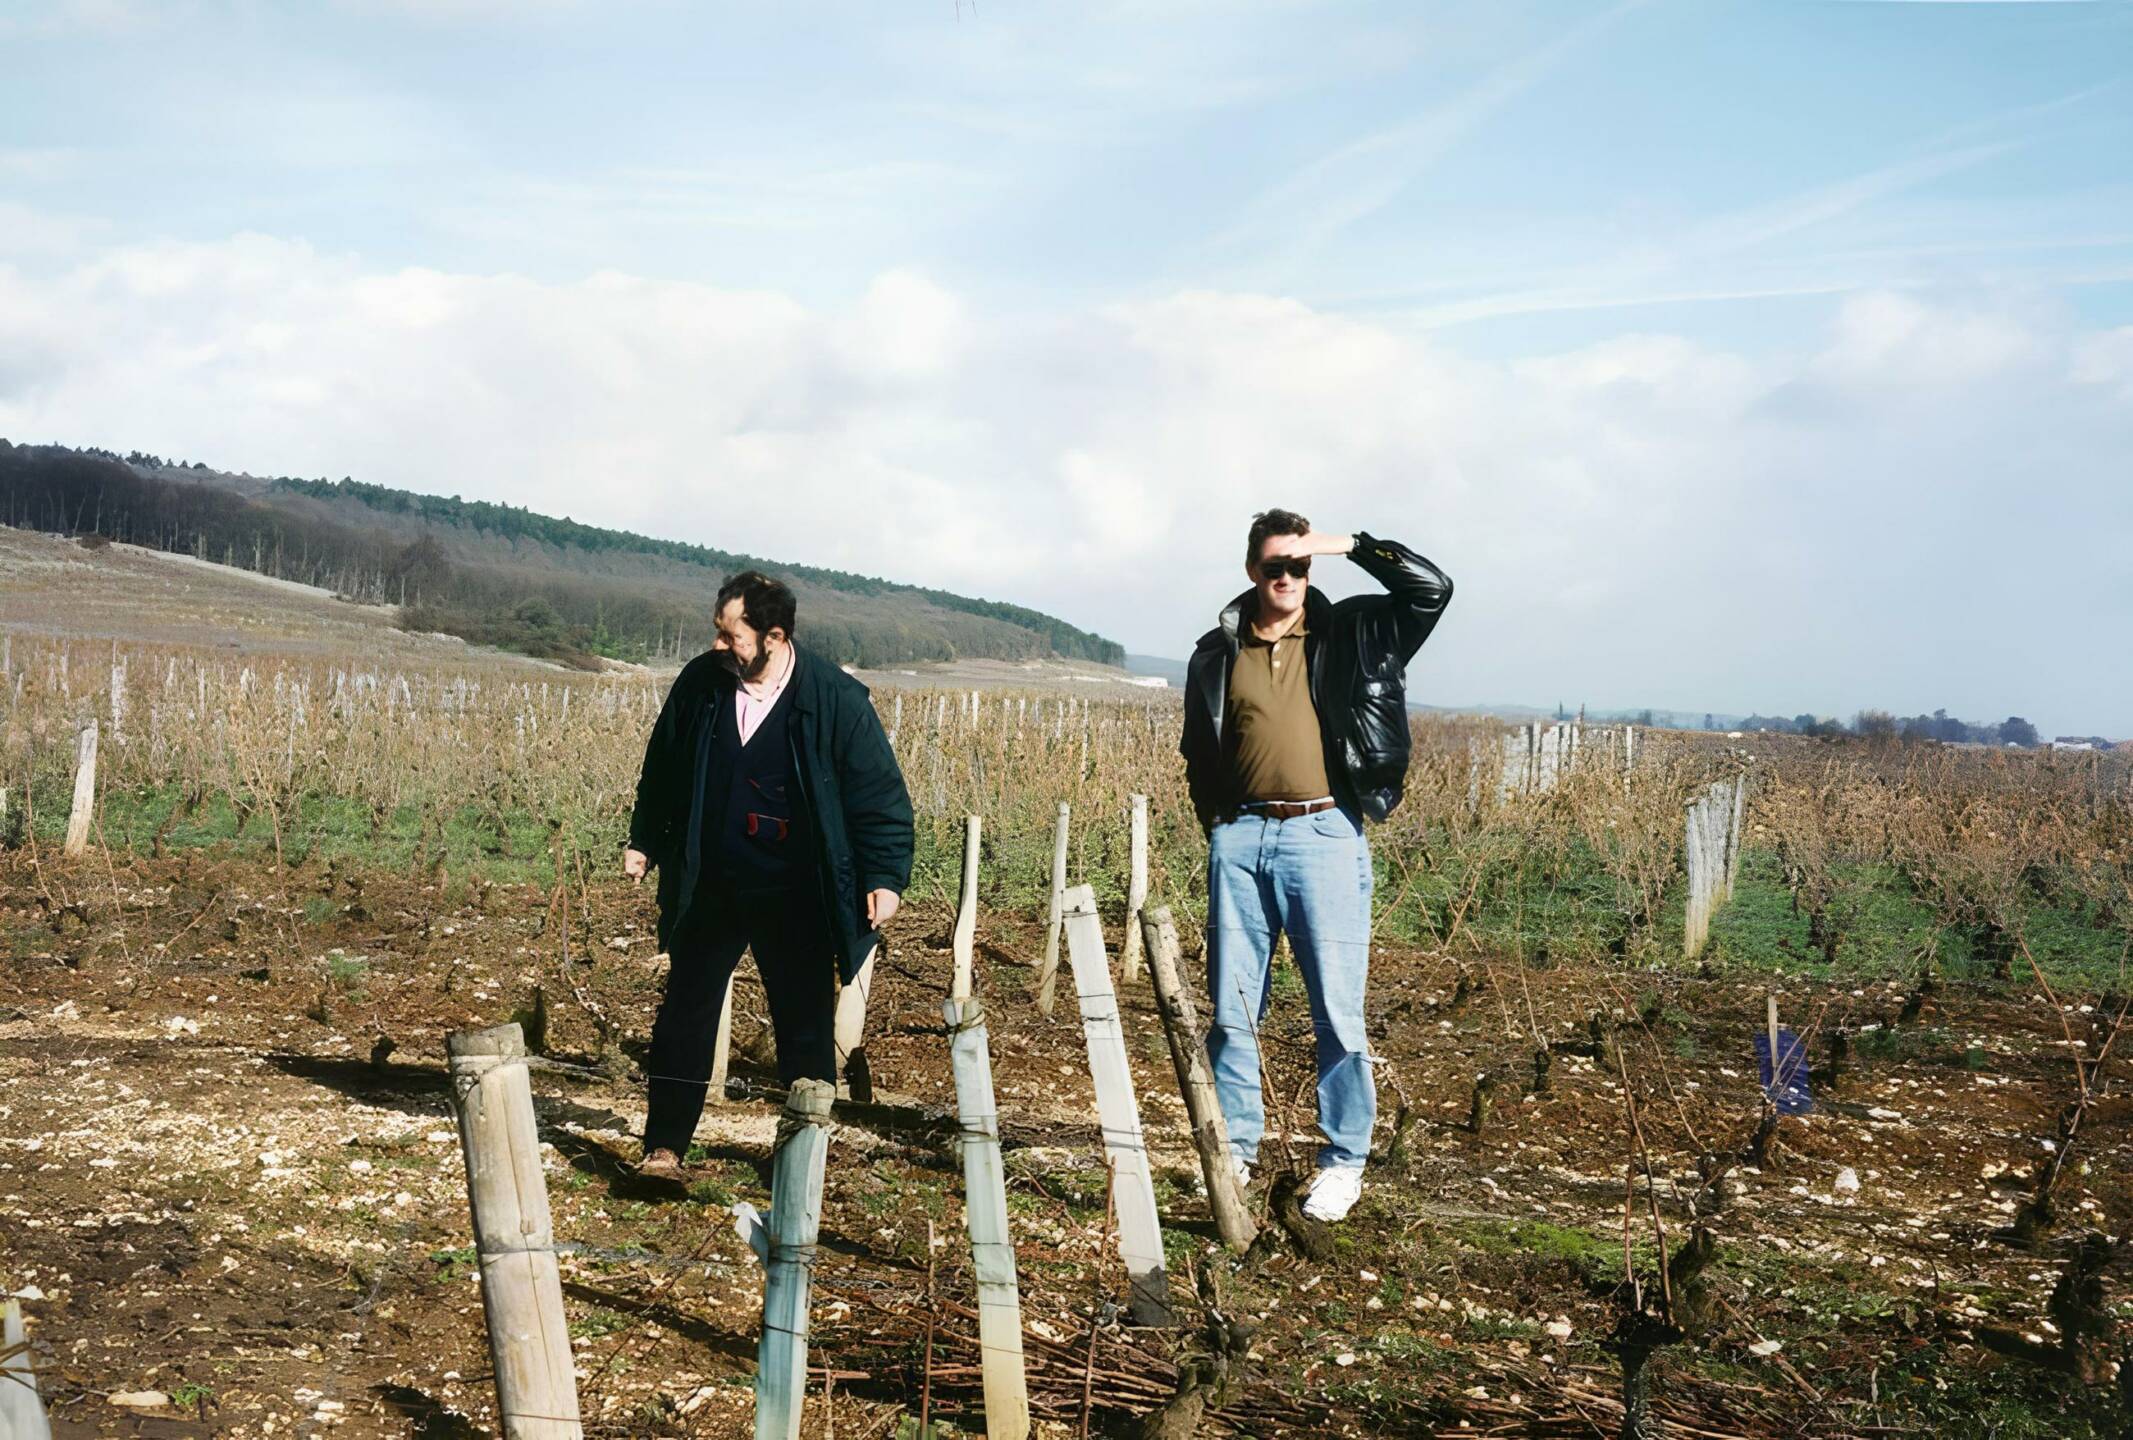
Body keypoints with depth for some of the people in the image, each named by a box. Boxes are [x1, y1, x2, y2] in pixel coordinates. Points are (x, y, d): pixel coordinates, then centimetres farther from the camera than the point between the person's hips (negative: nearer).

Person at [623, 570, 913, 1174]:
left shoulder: (835, 700, -12)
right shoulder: (700, 682, -2)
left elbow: (880, 796, -8)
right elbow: (663, 768, 13)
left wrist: (885, 876, -13)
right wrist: (644, 840, 15)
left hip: (795, 898, -3)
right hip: (710, 889, 3)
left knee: (806, 1027, 6)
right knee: (686, 1011, 7)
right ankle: (663, 1147, 18)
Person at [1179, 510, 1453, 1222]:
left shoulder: (1347, 634, 8)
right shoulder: (1218, 652, 12)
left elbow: (1431, 588, 0)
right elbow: (1198, 752, 18)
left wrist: (1351, 545, -4)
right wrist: (1220, 825, 9)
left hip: (1324, 835, -2)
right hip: (1241, 837, 2)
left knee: (1338, 1011, -1)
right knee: (1232, 1010, 6)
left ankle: (1345, 1161, 10)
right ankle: (1234, 1150, 18)